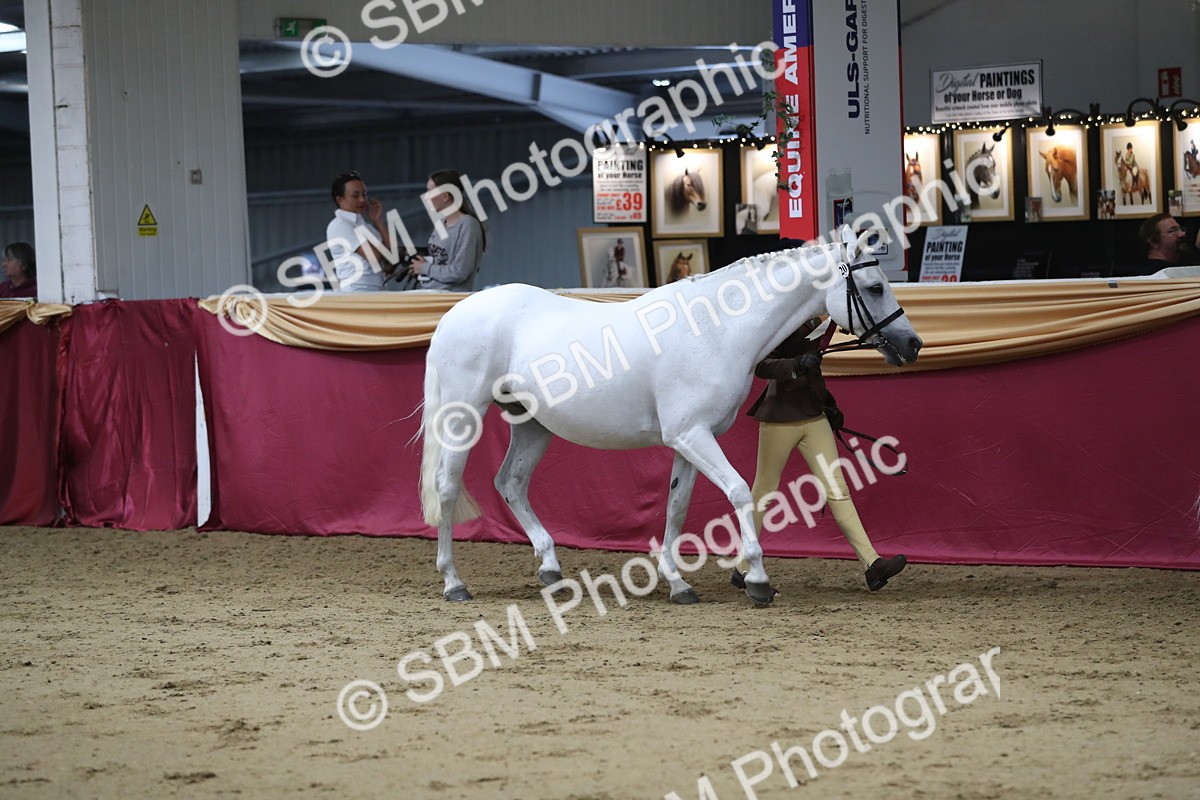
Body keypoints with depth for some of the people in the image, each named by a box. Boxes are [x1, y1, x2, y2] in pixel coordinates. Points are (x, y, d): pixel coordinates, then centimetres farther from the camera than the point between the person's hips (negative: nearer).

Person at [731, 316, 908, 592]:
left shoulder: (812, 321, 11)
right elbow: (760, 366, -24)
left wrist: (827, 402, 22)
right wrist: (797, 364, -38)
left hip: (813, 417, 7)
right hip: (780, 420, -7)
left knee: (837, 490, -2)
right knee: (764, 490, 6)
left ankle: (872, 564, -11)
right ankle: (743, 568, 18)